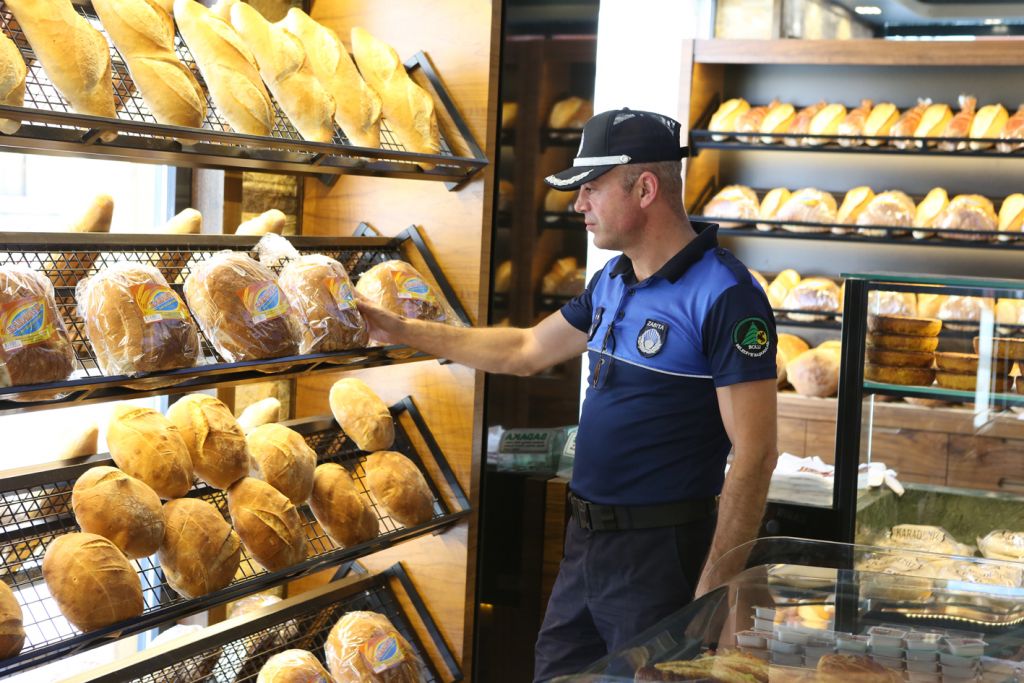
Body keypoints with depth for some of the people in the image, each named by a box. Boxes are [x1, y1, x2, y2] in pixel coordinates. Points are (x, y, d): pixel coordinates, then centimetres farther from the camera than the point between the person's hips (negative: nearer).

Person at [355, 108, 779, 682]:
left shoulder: (725, 296, -18)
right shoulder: (612, 282, 9)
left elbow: (755, 456, -19)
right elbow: (525, 351, 23)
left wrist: (713, 592, -20)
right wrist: (401, 330, 22)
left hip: (658, 552, -8)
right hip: (586, 541, 8)